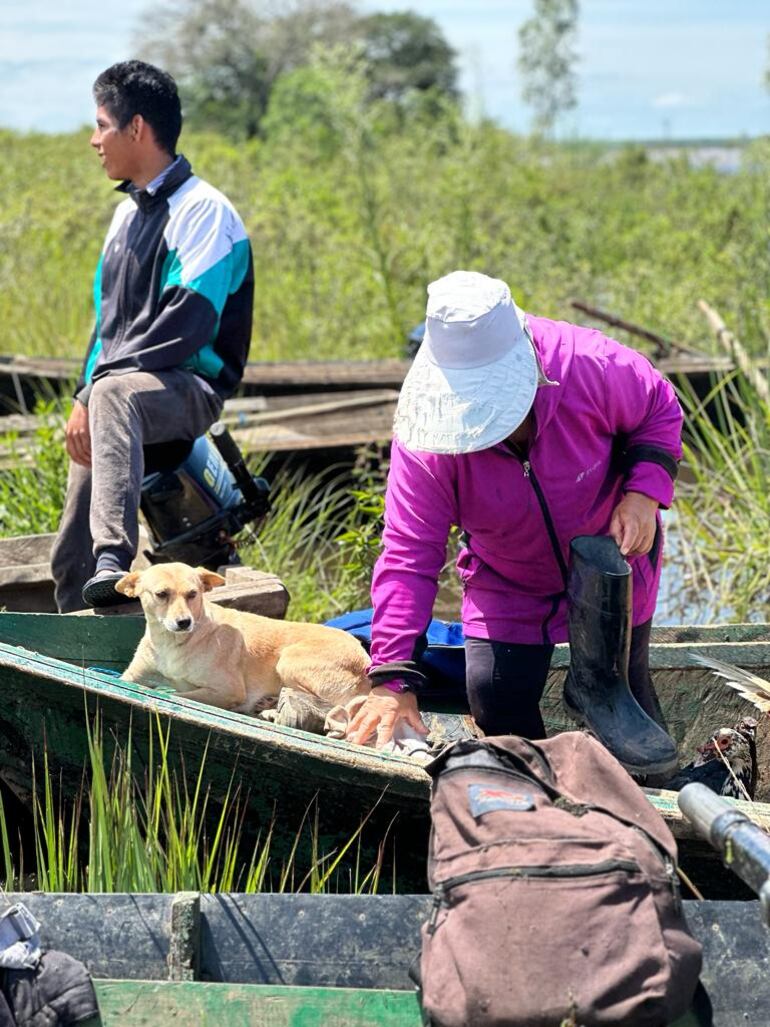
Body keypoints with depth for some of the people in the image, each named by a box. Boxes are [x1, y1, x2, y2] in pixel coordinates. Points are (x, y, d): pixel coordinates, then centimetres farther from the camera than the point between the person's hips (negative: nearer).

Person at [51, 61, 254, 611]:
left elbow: (189, 320, -20)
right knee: (70, 559, 1)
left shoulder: (203, 210, -9)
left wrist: (98, 383, -20)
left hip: (188, 389, -9)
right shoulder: (128, 212, 20)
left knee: (114, 396, -42)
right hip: (119, 390, 9)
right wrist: (83, 395, 4)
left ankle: (115, 560, -56)